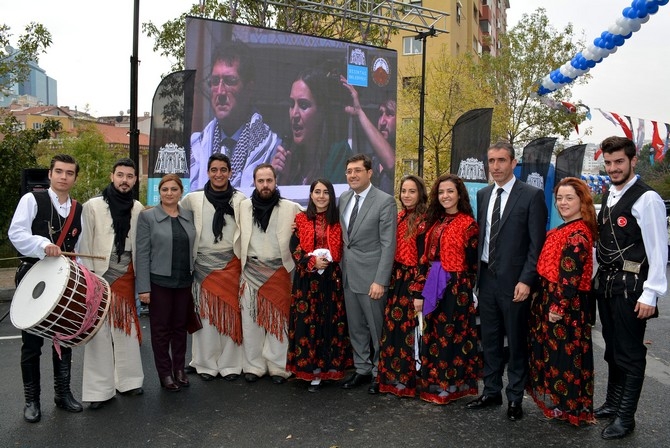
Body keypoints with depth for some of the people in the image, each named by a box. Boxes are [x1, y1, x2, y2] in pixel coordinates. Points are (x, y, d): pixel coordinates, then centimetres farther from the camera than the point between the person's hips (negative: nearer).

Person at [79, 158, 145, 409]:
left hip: (126, 276, 3)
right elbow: (85, 244, -2)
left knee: (127, 329, 9)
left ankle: (127, 379, 22)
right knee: (99, 332, 0)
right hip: (100, 276, -3)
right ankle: (99, 389, 10)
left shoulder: (138, 209, 6)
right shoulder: (93, 206, -2)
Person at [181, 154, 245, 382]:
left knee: (231, 312, 3)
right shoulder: (193, 199, 4)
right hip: (204, 263, 1)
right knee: (206, 314, 3)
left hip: (231, 264, 0)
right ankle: (207, 364, 16)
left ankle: (230, 364, 15)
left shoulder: (240, 199, 2)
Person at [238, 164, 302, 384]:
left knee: (279, 321, 4)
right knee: (251, 321, 7)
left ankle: (278, 367, 17)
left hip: (279, 272, -2)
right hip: (251, 272, 2)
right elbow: (238, 235, 15)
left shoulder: (291, 208, -1)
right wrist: (241, 261, 9)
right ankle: (254, 365, 20)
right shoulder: (244, 206, 6)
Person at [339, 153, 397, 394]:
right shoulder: (343, 198, 9)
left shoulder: (385, 201, -11)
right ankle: (362, 369, 29)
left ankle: (380, 372, 23)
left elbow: (388, 245, -14)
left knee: (377, 327, 7)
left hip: (370, 276, -6)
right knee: (356, 327, 15)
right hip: (348, 274, 6)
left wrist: (380, 281, -17)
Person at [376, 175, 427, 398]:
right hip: (396, 281, 7)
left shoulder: (424, 221, -11)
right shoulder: (399, 217, 10)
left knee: (410, 329, 3)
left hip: (413, 281, -7)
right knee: (393, 328, 10)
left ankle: (409, 379, 18)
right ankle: (395, 376, 25)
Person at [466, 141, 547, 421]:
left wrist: (526, 281, -16)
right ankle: (491, 392, 29)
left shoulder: (532, 196, -7)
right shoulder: (483, 195, 11)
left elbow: (537, 243, -10)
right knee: (489, 340, 15)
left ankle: (515, 398, 22)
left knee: (516, 342, 8)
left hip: (514, 281, -5)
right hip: (486, 278, 6)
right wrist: (477, 273, 7)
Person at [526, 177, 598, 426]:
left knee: (564, 353, 1)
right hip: (551, 299, 10)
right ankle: (555, 400, 31)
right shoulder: (564, 230, 13)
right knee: (552, 351, 17)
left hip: (566, 304, -10)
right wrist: (549, 303, 16)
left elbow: (570, 275, -21)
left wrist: (559, 306, -21)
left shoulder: (578, 234, -17)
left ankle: (568, 407, 16)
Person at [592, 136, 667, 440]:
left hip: (630, 287, -8)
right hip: (605, 283, 8)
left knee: (630, 354, 3)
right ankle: (612, 404, 34)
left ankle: (625, 417, 16)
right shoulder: (608, 196, 13)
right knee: (612, 349, 19)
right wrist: (599, 277, 13)